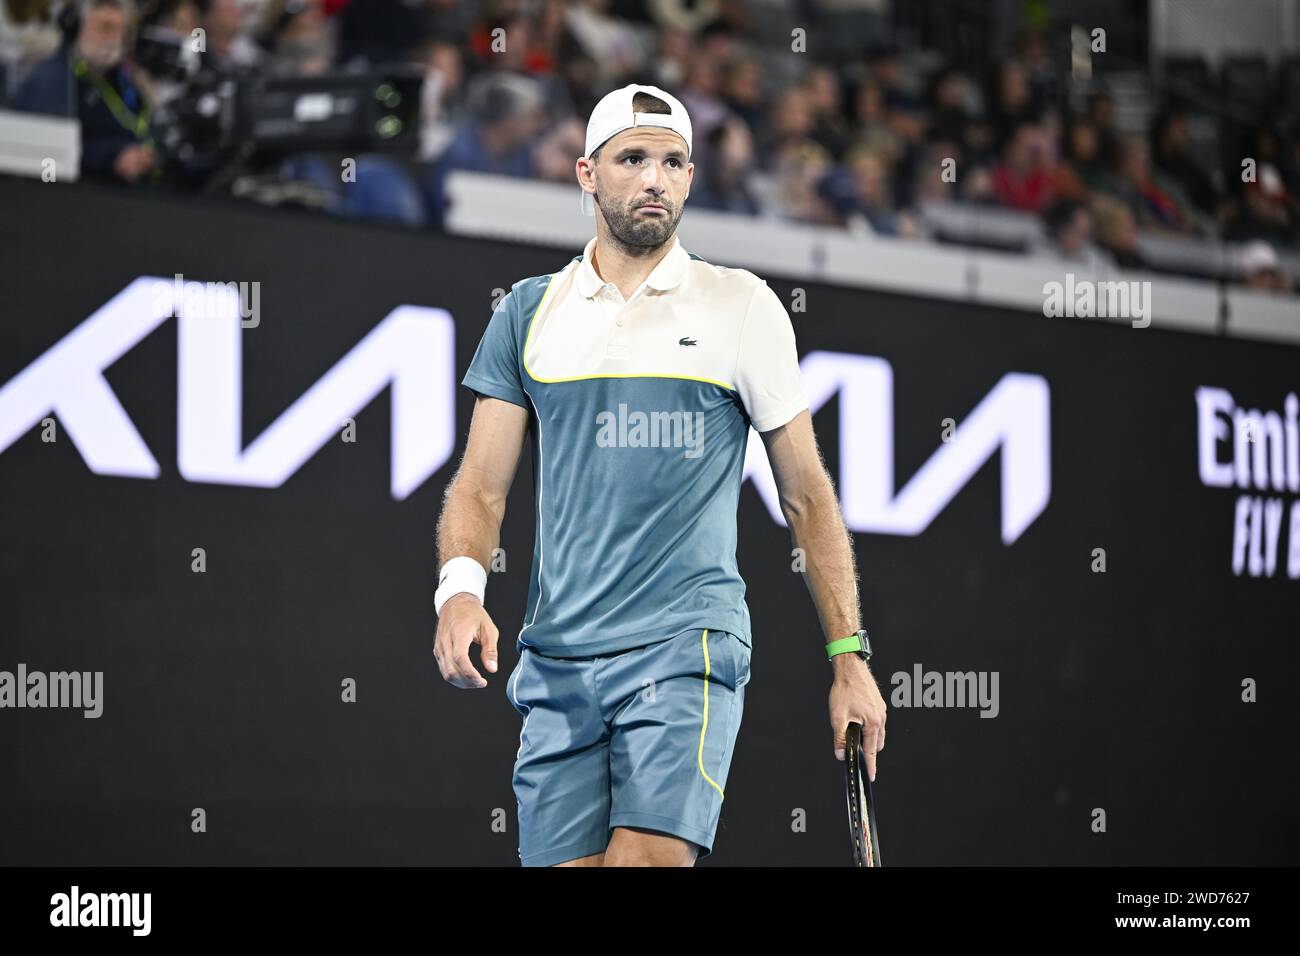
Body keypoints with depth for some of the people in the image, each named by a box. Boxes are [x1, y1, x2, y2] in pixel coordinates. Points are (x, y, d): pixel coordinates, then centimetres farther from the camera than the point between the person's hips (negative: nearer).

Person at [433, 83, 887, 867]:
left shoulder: (743, 306, 5)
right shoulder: (530, 312, 12)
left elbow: (807, 492, 8)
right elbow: (482, 483, 11)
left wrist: (849, 655, 4)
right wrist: (461, 585, -10)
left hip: (687, 650, -3)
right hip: (556, 657, 3)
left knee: (644, 859, -20)